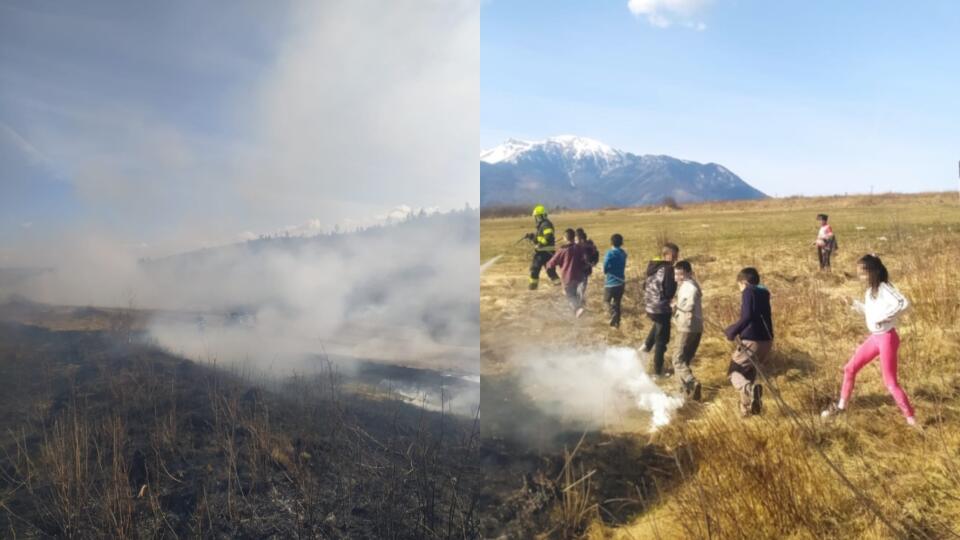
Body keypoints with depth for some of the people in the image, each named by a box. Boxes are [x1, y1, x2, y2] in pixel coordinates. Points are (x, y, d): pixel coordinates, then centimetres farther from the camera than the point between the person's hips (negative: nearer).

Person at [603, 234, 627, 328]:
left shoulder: (610, 253, -15)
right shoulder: (623, 253, 4)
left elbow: (605, 268, -12)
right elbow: (623, 267, 10)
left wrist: (606, 272, 8)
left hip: (611, 282, -5)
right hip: (621, 281, 5)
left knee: (607, 300, 11)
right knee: (617, 302, 15)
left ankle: (614, 313, -14)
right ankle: (616, 322, 18)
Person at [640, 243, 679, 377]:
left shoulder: (652, 266, 6)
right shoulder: (668, 269, -18)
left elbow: (645, 286, 14)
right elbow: (669, 293, -20)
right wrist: (675, 281, -5)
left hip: (649, 307, 7)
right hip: (661, 308, -7)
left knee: (658, 324, 38)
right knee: (661, 340, 7)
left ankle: (646, 346, 25)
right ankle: (658, 371, 15)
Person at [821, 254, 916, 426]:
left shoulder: (884, 288, -19)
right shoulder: (869, 291, 7)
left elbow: (903, 303, -34)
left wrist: (883, 317, -30)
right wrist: (855, 304, 9)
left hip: (887, 338, -9)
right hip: (874, 337, 9)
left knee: (890, 382, -4)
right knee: (850, 368, 13)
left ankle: (910, 417, 10)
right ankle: (841, 406, 27)